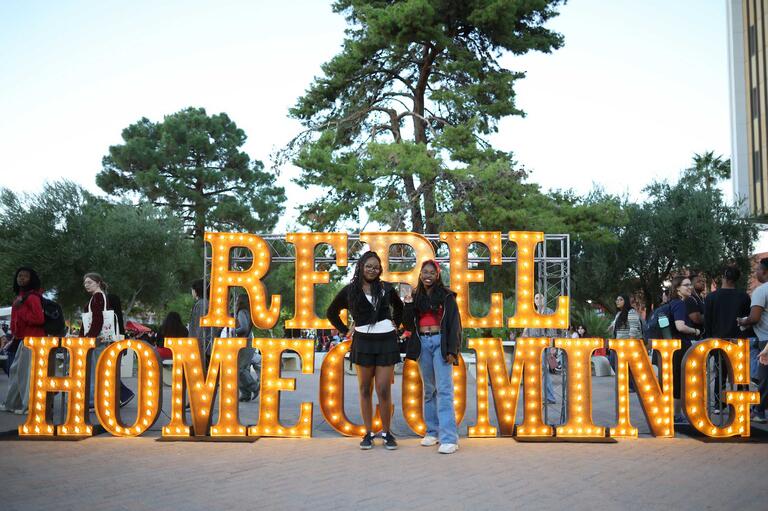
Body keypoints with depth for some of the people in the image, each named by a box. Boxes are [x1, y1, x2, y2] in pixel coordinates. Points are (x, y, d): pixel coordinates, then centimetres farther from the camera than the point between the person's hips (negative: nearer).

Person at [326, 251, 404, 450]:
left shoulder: (386, 288, 6)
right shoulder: (350, 290, 3)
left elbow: (399, 306, 25)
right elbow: (332, 312, 14)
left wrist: (396, 324, 11)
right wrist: (346, 331, 6)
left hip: (386, 341, 0)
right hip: (363, 342, 0)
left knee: (384, 390, -2)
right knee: (365, 389, 7)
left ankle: (386, 432, 11)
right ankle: (368, 433, 15)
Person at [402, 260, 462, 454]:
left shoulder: (446, 296, -1)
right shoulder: (416, 296, 11)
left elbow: (454, 324, -4)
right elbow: (407, 324, 7)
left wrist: (452, 350, -11)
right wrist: (408, 303, -6)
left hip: (440, 342, -5)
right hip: (423, 343, 5)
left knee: (444, 389, -11)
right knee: (429, 389, 11)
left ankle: (449, 438, -13)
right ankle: (432, 431, 19)